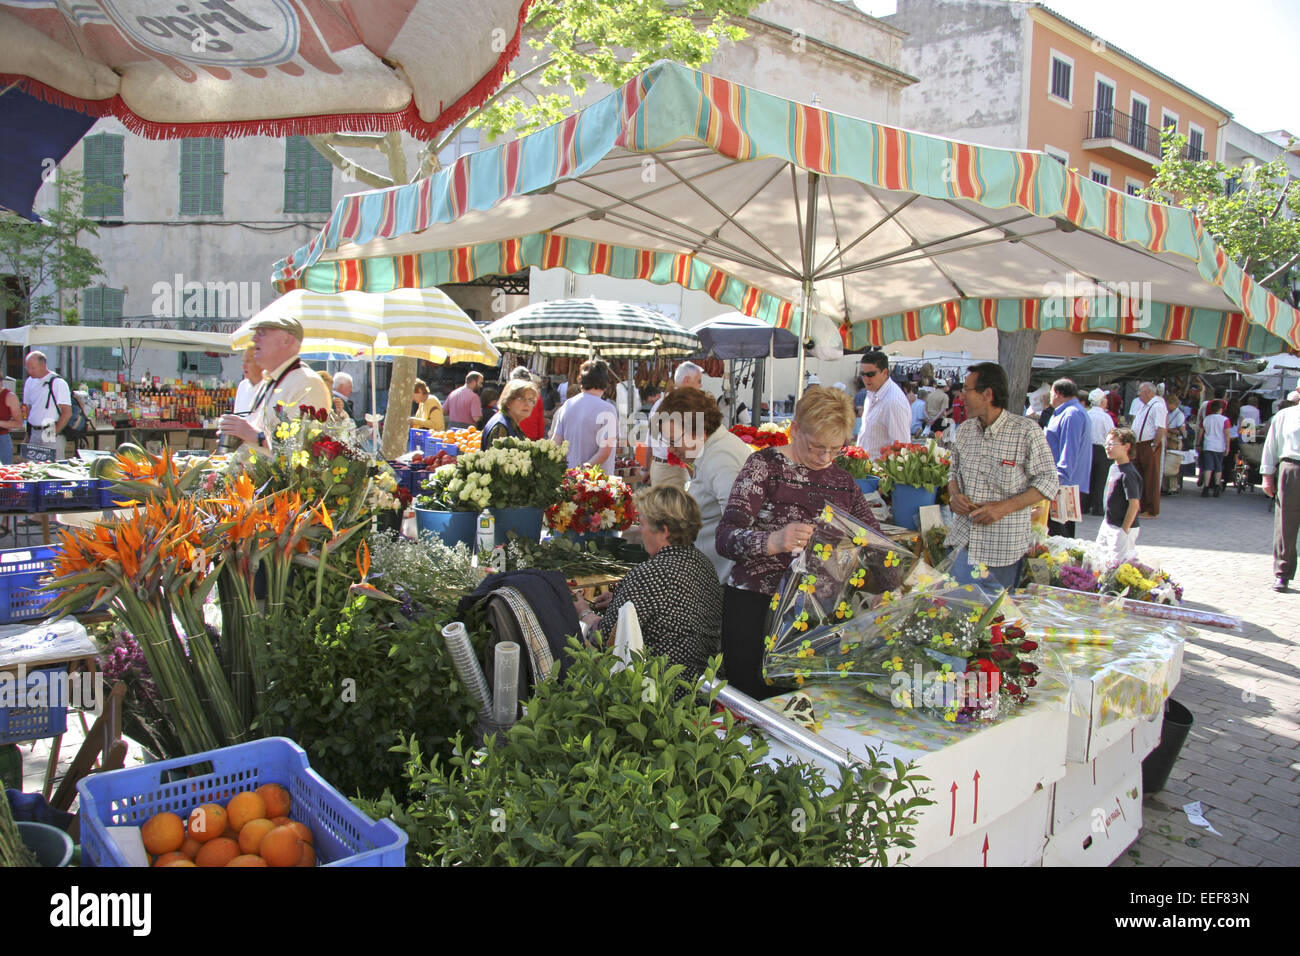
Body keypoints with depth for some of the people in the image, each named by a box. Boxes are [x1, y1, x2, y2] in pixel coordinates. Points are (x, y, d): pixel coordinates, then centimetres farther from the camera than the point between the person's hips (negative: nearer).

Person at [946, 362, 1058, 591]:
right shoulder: (964, 430, 7)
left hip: (1004, 548, -4)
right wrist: (954, 494, -3)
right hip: (964, 542, 4)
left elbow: (1048, 481, -7)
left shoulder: (1026, 431, -10)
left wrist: (1004, 507, -18)